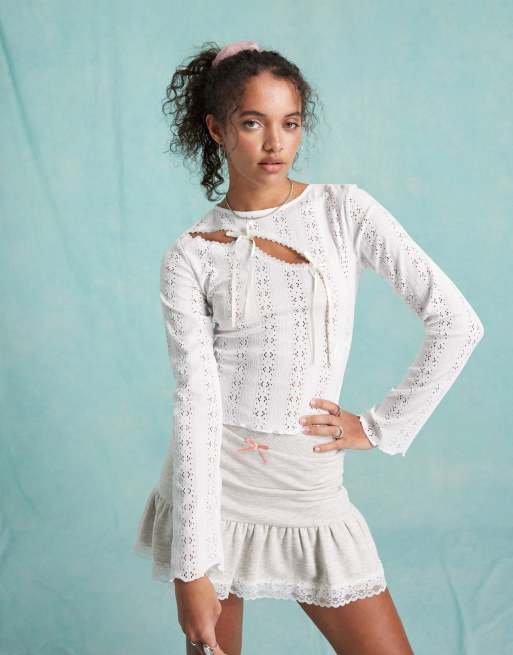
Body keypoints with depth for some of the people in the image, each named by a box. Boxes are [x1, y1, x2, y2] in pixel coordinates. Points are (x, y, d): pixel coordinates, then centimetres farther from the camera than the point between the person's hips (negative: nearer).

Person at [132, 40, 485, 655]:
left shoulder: (345, 210, -1)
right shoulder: (190, 256, -3)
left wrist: (380, 426, -3)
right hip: (212, 482, -1)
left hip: (310, 486, 1)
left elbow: (456, 323, -4)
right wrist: (191, 567, -16)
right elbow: (196, 399, -11)